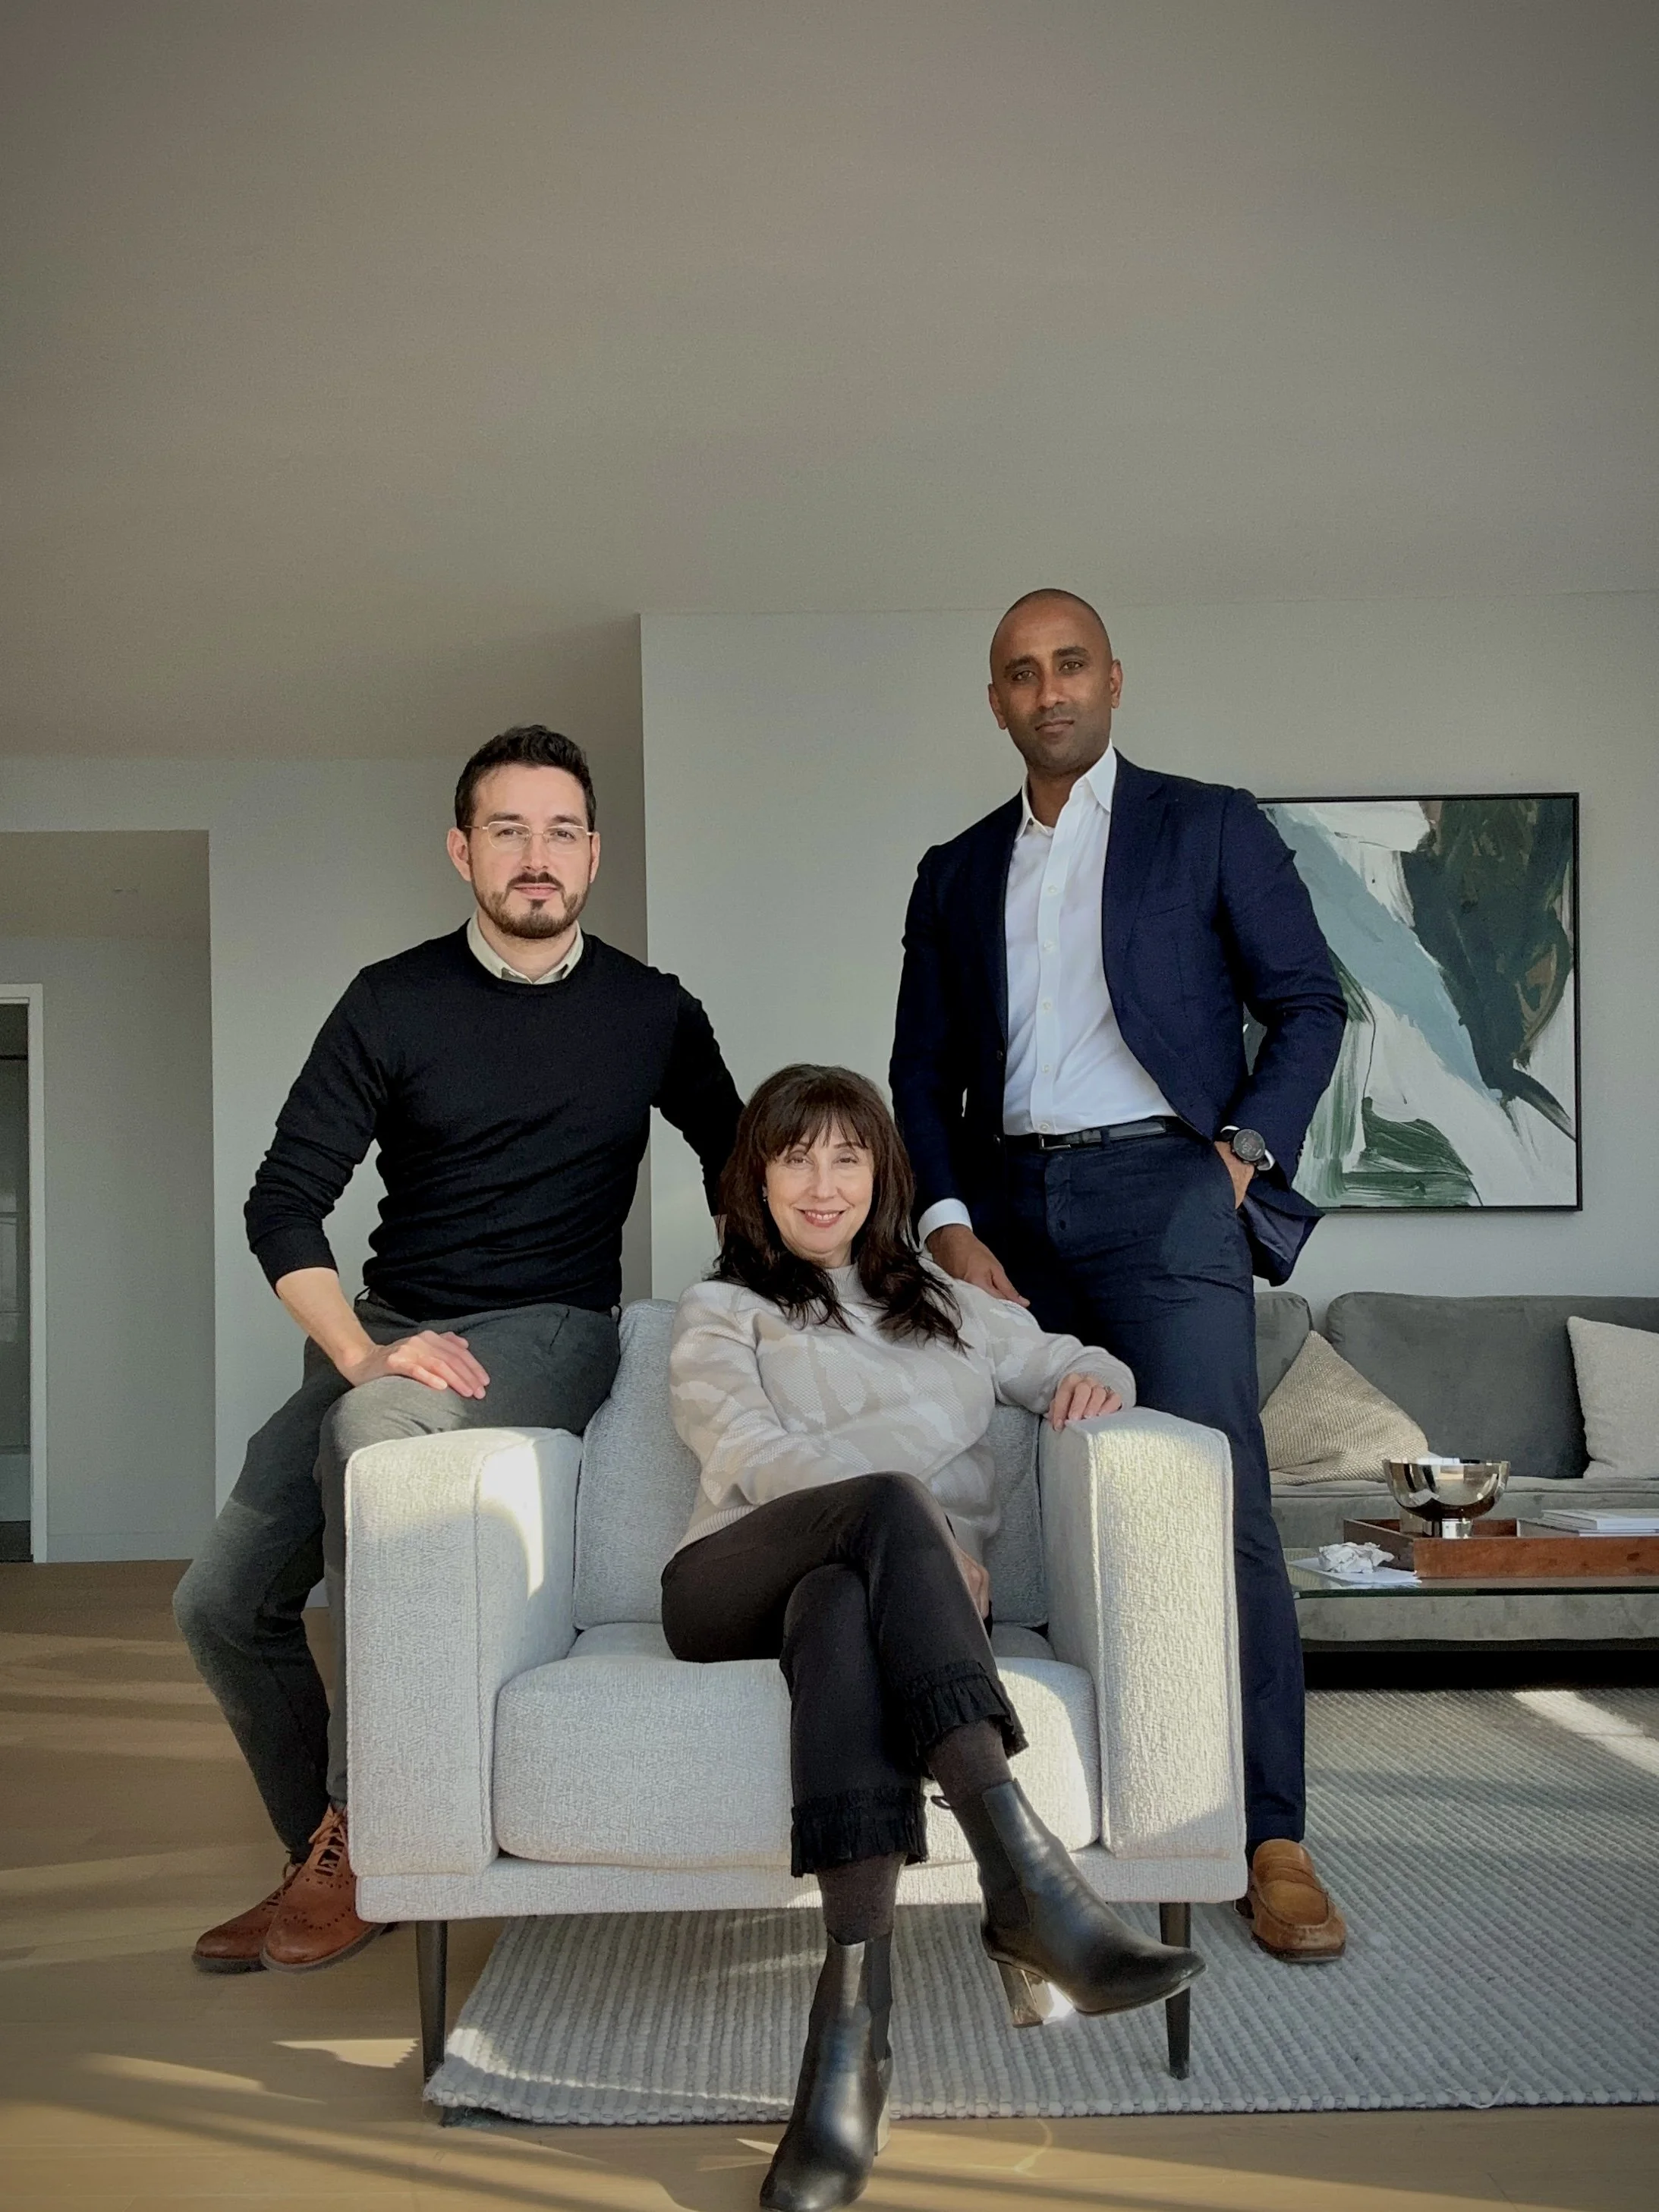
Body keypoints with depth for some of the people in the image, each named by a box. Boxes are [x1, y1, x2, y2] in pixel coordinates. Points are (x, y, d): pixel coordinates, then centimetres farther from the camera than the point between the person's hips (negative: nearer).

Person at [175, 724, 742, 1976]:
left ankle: (355, 1841, -25)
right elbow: (285, 1204, -4)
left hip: (550, 1333, -3)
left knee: (377, 1430, -35)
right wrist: (363, 1351, -19)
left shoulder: (652, 1013, 2)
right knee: (224, 1603, -5)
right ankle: (326, 1864, 21)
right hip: (389, 1335, 3)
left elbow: (736, 1163, 18)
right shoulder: (395, 1004, 0)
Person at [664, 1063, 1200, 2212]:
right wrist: (924, 1536, -13)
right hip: (738, 1585, -1)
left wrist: (1092, 1377, 6)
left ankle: (854, 2012, -52)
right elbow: (756, 1454, 3)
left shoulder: (948, 1307, 33)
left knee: (838, 1608, -39)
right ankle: (1026, 1877, -51)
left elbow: (1077, 1360, 35)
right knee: (889, 1503, -37)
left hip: (870, 1584, 2)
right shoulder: (721, 1314, 22)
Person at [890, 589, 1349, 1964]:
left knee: (1217, 1505, -11)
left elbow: (1307, 1003, 6)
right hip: (1009, 1212, 4)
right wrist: (948, 1223, 1)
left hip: (1162, 1195, -3)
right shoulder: (956, 874, 17)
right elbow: (924, 1074, 14)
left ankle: (1273, 1839, -3)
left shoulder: (1209, 828, 9)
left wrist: (1247, 1149, -6)